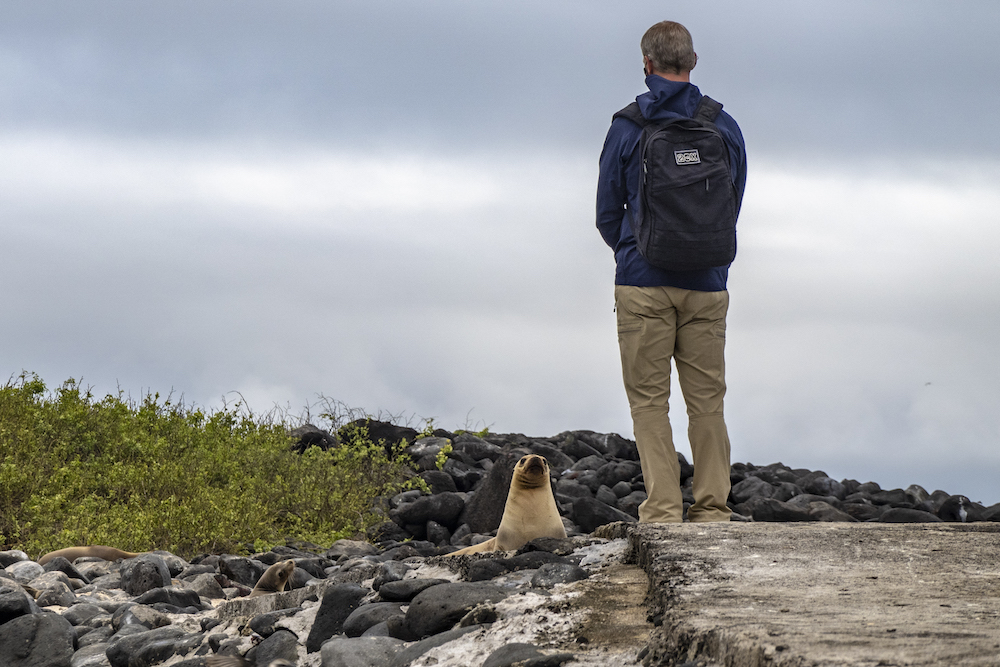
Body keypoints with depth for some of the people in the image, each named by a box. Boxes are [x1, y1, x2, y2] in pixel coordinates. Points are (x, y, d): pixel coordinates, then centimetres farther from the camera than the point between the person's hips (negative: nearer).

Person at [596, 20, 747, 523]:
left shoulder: (626, 127, -2)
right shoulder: (725, 126, 4)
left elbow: (607, 214, 5)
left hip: (643, 283, -2)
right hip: (707, 284, 3)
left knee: (649, 400, 1)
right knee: (707, 399, 7)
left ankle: (663, 510, -5)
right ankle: (712, 509, 5)